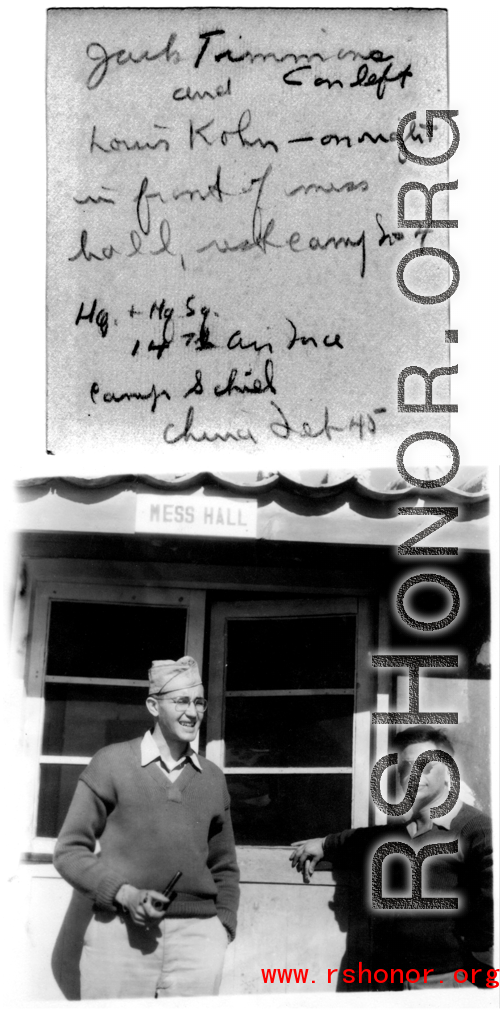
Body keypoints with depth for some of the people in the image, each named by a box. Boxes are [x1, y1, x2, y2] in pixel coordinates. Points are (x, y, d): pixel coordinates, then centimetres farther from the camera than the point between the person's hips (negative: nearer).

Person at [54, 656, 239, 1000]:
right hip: (120, 932, -3)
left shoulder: (213, 778, 14)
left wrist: (223, 927, 8)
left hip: (197, 936, 3)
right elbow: (70, 850, 3)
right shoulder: (112, 763, 3)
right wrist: (123, 893, -10)